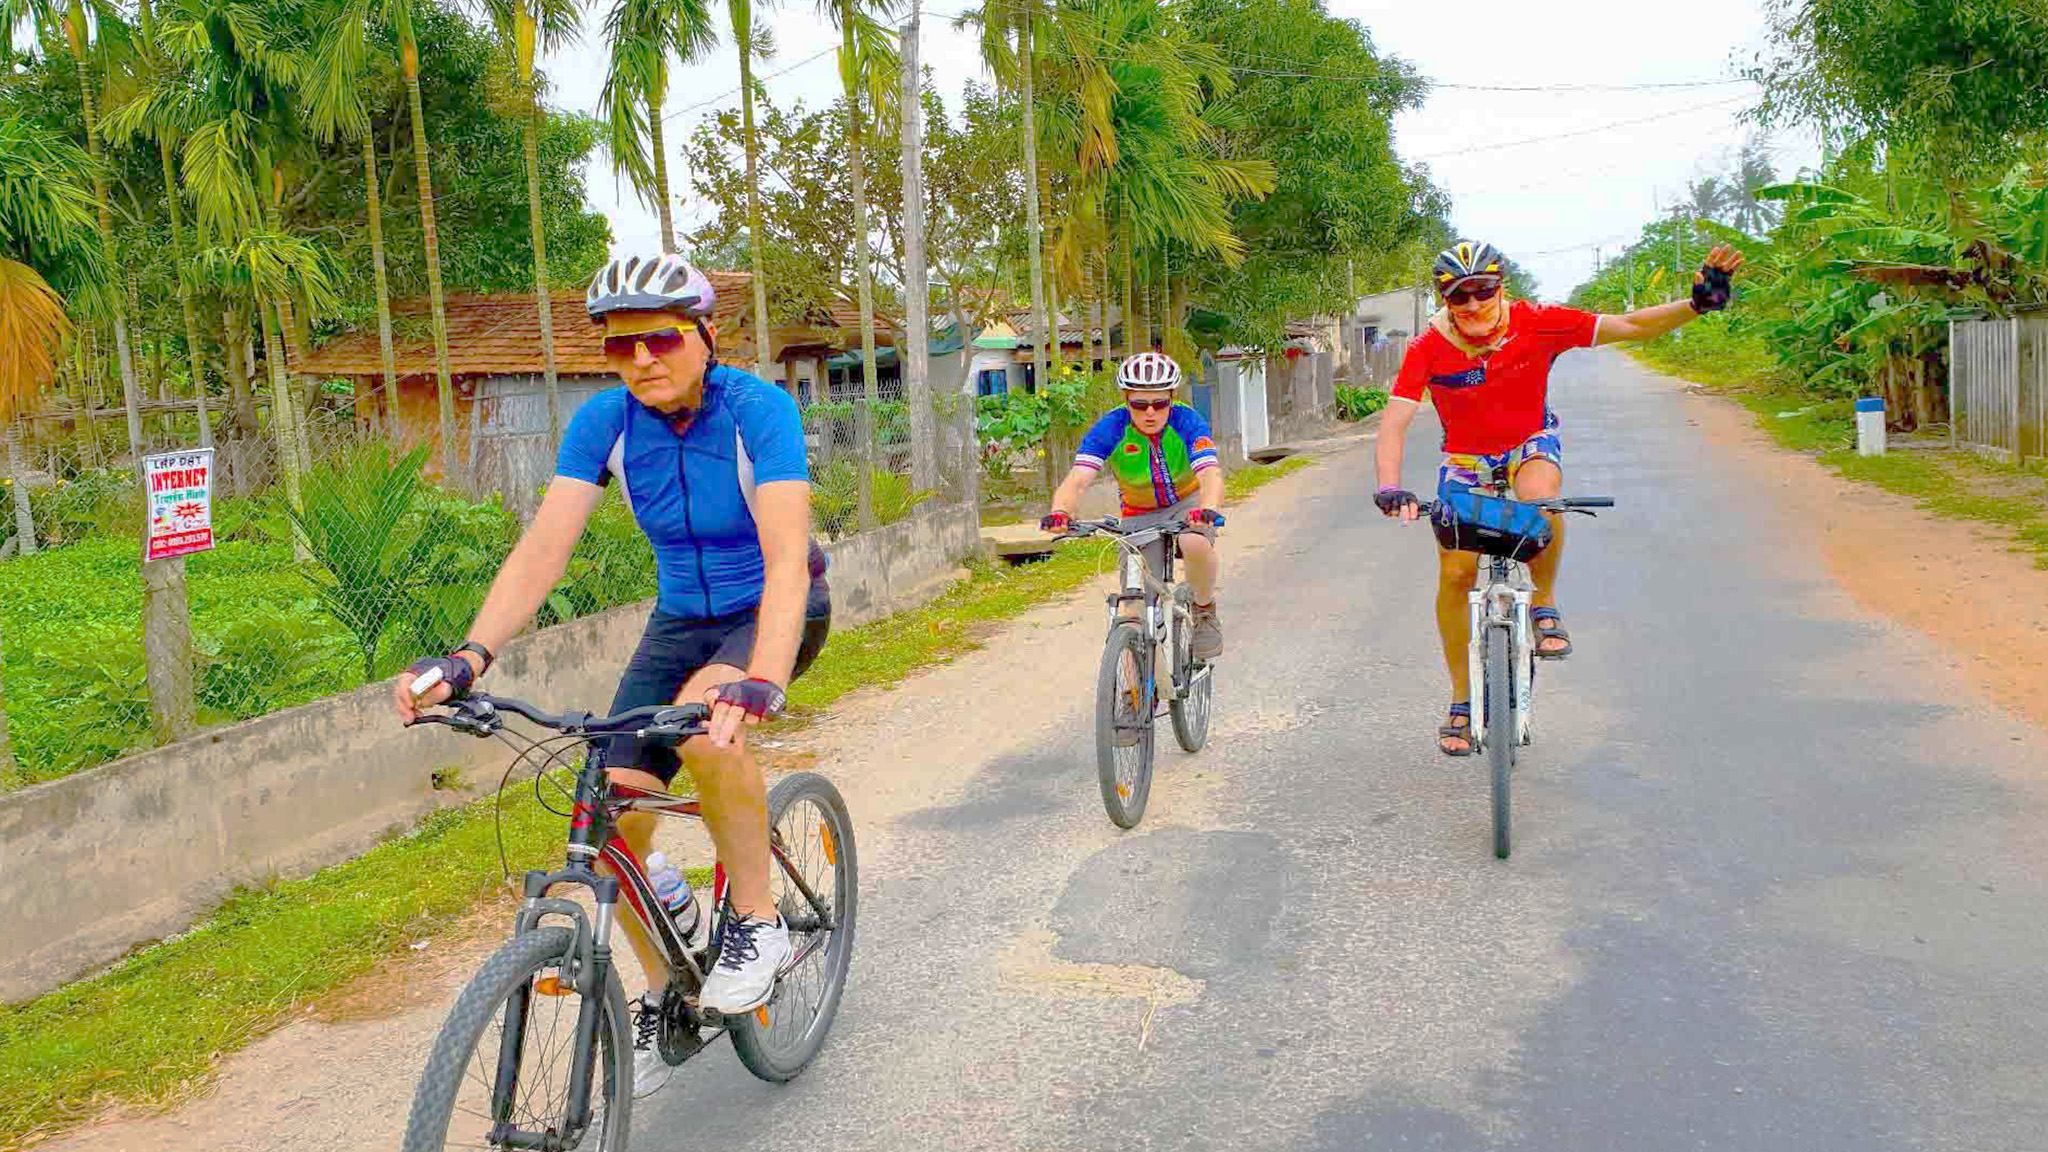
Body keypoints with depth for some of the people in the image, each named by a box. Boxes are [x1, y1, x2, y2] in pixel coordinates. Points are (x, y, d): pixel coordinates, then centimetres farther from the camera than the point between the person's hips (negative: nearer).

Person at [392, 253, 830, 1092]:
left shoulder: (758, 410, -24)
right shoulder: (605, 420, -12)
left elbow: (787, 557, -36)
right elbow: (543, 546, -20)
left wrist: (760, 684, -52)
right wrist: (468, 657, -35)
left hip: (776, 609, -4)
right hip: (681, 616, 5)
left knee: (705, 720, -37)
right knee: (614, 818, -9)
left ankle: (757, 923, -15)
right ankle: (663, 998, 16)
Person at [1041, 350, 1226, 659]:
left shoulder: (1187, 422, -24)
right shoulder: (1110, 428, -22)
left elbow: (1210, 474, -37)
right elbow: (1078, 479, -32)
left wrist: (1208, 509, -59)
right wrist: (1060, 511, -54)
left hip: (1187, 503, -1)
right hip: (1138, 515, 2)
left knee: (1196, 544, -36)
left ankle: (1206, 613, -9)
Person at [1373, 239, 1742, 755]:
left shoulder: (1536, 323, -23)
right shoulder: (1428, 348, -25)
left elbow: (1627, 326, -23)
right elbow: (1395, 421, -32)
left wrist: (1697, 304, -38)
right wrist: (1389, 487, -48)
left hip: (1530, 443, -1)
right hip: (1465, 458, 1)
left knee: (1539, 499, -37)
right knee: (1455, 573, -7)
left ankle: (1544, 606, -9)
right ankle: (1461, 702, 10)